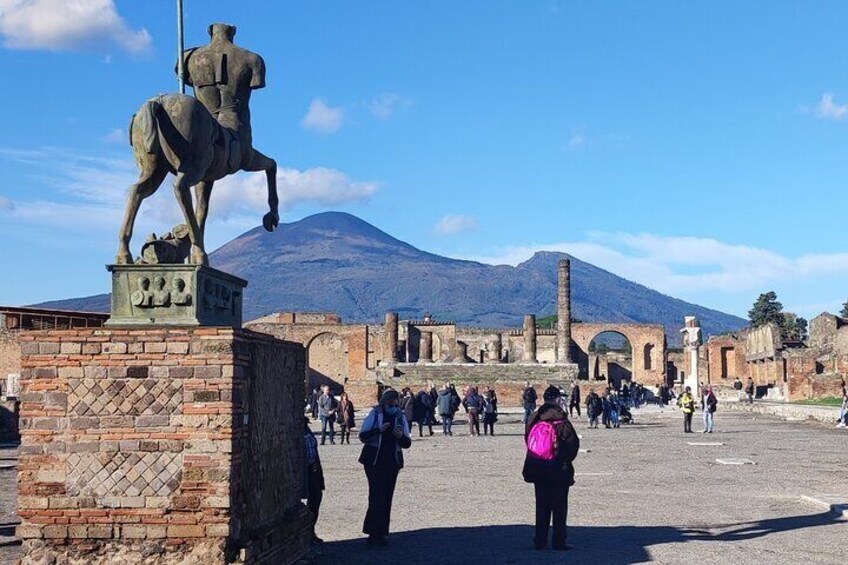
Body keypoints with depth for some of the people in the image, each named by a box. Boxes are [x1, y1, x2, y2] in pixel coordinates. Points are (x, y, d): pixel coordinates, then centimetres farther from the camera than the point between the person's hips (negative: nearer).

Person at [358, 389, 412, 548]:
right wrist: (379, 430, -21)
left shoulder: (401, 417, 8)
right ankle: (373, 533, -5)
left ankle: (380, 533, 14)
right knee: (377, 496, -11)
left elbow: (407, 444, 7)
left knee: (386, 497, 6)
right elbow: (363, 436, -7)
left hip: (392, 462, 4)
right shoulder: (375, 414, -2)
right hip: (374, 461, -4)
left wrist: (401, 436, -15)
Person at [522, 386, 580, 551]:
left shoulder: (532, 419, 0)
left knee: (541, 506, 13)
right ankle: (558, 542, 7)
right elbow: (573, 443, -12)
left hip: (537, 468, 5)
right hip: (559, 470, -5)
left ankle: (540, 541, 14)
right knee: (559, 506, 5)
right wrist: (566, 460, 6)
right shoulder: (561, 421, -16)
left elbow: (528, 440, 6)